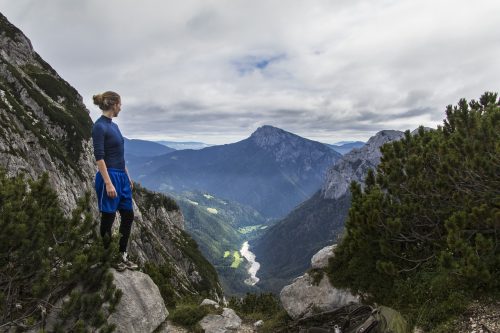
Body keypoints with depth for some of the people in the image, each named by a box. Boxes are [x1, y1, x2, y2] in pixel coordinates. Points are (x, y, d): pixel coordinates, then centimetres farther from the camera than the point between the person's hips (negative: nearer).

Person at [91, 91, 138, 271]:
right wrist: (108, 183, -23)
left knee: (128, 216, 13)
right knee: (108, 219, 3)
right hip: (109, 177, -10)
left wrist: (127, 176, 20)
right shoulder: (99, 126, -15)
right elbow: (99, 157, -20)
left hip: (122, 176, 10)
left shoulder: (114, 125, 13)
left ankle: (122, 255, 24)